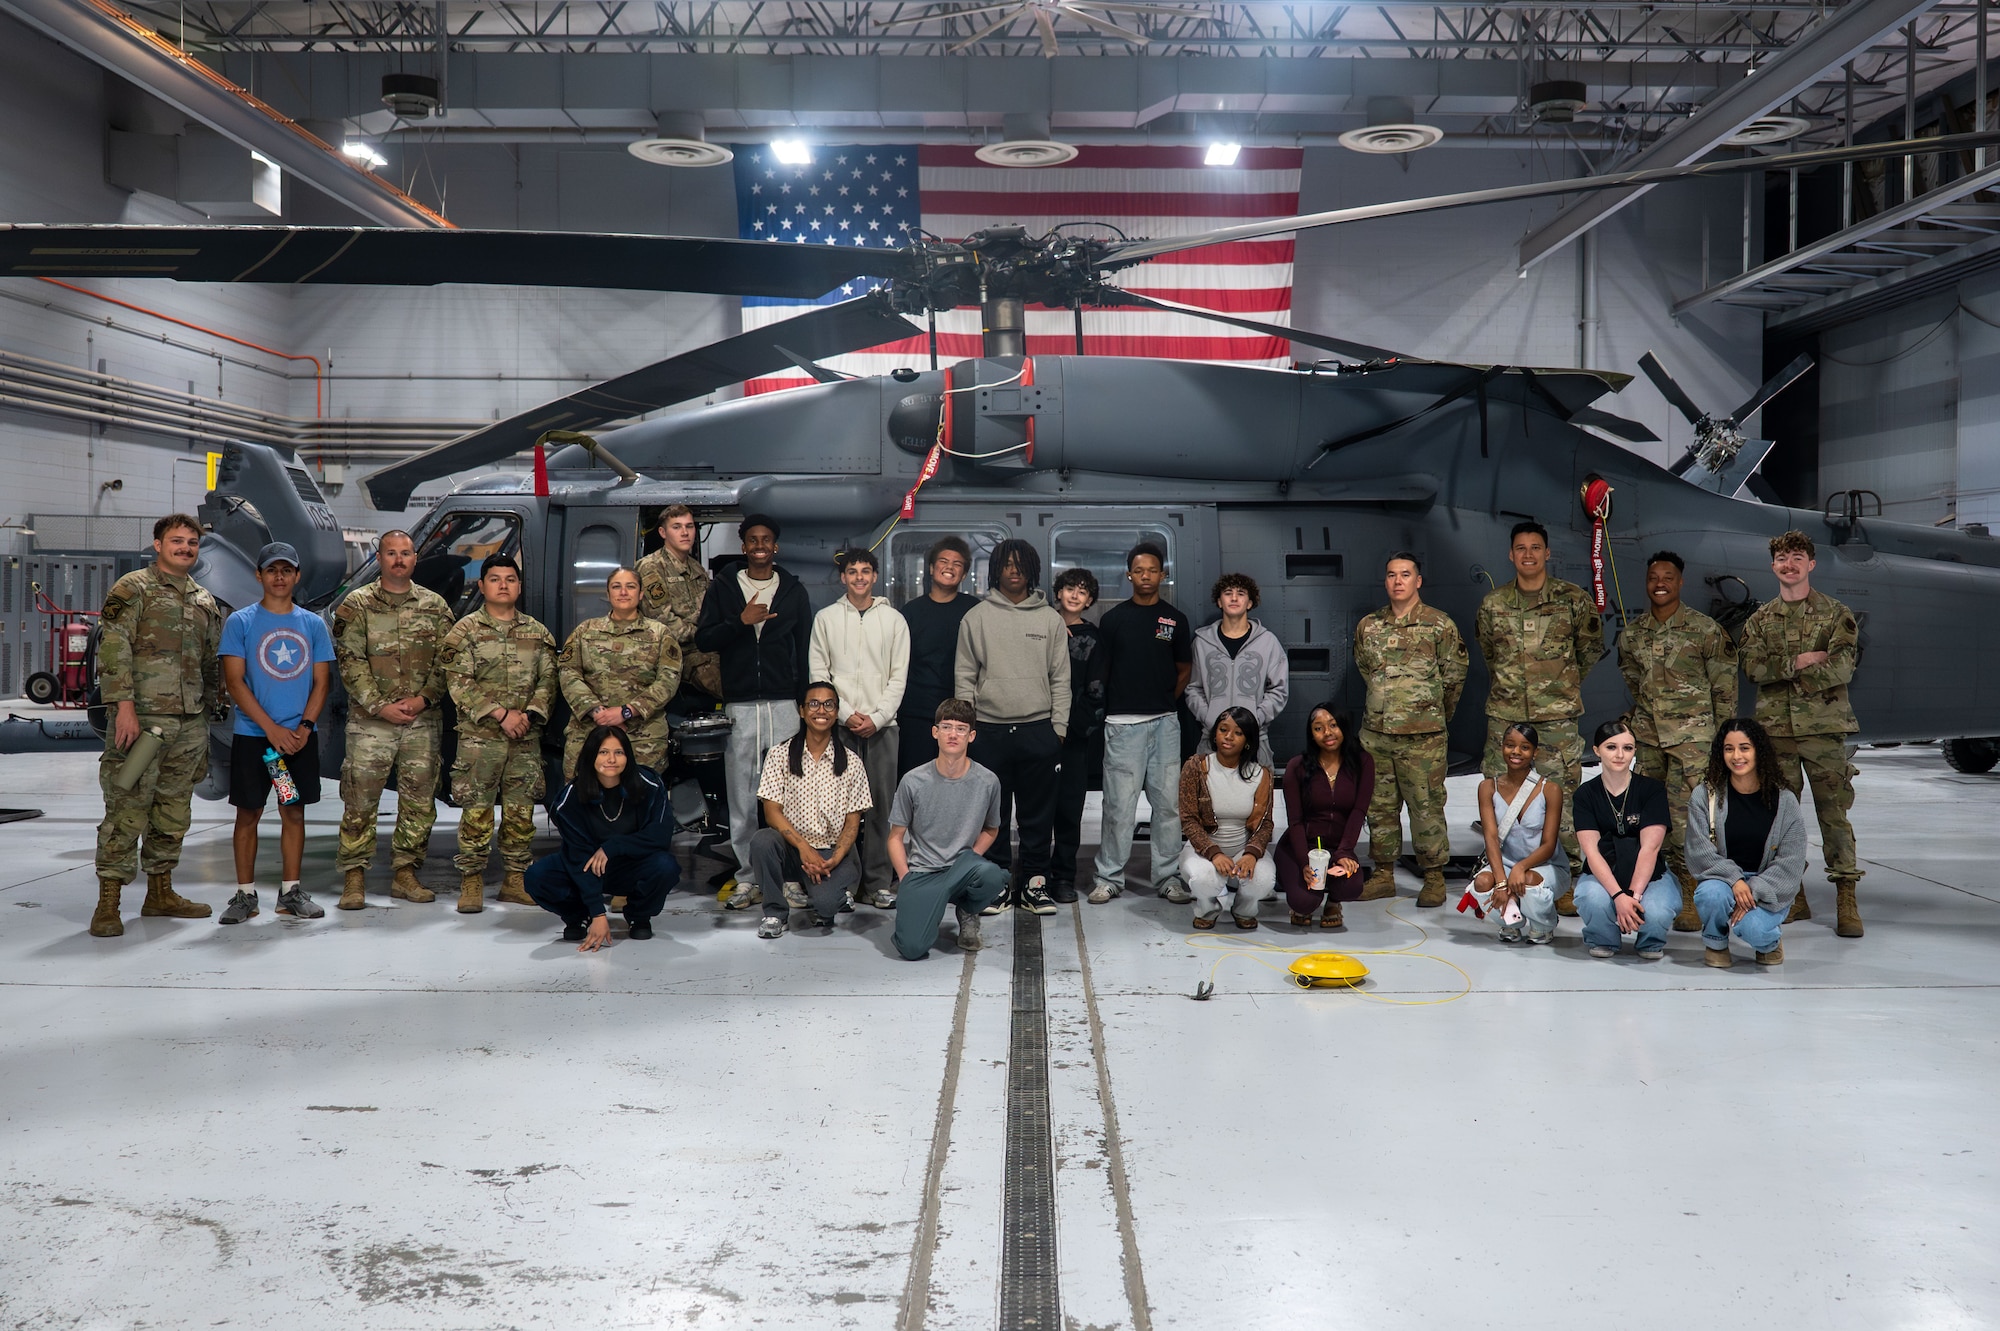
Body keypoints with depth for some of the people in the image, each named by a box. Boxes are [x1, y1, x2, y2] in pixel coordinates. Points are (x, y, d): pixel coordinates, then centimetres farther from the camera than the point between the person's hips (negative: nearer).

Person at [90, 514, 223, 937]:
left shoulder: (204, 600, 18)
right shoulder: (132, 589, -2)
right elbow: (114, 650, -11)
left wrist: (209, 710, 18)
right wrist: (125, 706, -19)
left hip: (190, 723, 7)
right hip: (143, 716, -7)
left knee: (174, 811, 12)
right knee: (127, 810, -7)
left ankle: (160, 893, 22)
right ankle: (108, 905, -3)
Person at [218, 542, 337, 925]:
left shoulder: (313, 625, 7)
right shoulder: (240, 623, -1)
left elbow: (322, 681, 6)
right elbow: (234, 682, -6)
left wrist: (304, 727, -9)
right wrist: (272, 729, -13)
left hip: (300, 736, 2)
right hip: (252, 735, -2)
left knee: (294, 812, 6)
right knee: (248, 814, 3)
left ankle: (291, 892, 14)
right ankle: (245, 894, 10)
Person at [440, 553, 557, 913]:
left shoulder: (537, 633, 12)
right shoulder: (466, 631, 2)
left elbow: (547, 680, 10)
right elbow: (459, 684, -6)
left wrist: (530, 713, -8)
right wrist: (500, 713, -14)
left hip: (526, 738, 3)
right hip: (478, 737, -3)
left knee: (521, 812, 5)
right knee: (476, 812, -4)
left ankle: (515, 880, 15)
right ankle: (471, 882, 5)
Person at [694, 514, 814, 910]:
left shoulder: (794, 590, 11)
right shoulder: (722, 589, 11)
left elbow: (805, 650, 10)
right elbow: (703, 639, 3)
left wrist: (805, 700, 4)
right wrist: (740, 622, -13)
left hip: (784, 703, 0)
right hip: (740, 705, 0)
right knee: (742, 797, 0)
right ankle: (747, 877, 7)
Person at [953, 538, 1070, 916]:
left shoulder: (1050, 619, 8)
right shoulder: (976, 618, 5)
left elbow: (1060, 678, 7)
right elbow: (964, 676, 5)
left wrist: (1059, 726, 0)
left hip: (1038, 729, 1)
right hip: (989, 729, -1)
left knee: (1038, 813, 5)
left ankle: (1035, 881, 14)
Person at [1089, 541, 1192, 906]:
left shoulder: (1175, 620, 9)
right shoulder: (1113, 619, 4)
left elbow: (1185, 670, 16)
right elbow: (1100, 671, 7)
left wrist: (1164, 701, 7)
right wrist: (1112, 706, 3)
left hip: (1164, 722, 2)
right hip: (1122, 723, -2)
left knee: (1168, 801, 3)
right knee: (1119, 803, -2)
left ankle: (1168, 876, 12)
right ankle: (1109, 877, 6)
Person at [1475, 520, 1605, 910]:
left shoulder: (1573, 599, -1)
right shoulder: (1493, 604, 5)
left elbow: (1591, 646, 13)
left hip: (1557, 717, -2)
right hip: (1504, 715, 2)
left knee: (1562, 798, -1)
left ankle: (1568, 884, 9)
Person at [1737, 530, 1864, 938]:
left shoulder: (1836, 614, 4)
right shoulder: (1760, 619, 12)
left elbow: (1843, 666, -10)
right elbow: (1752, 667, -3)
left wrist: (1782, 673, -11)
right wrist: (1800, 662, -15)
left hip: (1824, 725, -3)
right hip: (1775, 728, 3)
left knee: (1833, 812, -4)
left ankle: (1847, 900, 0)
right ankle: (1793, 897, 14)